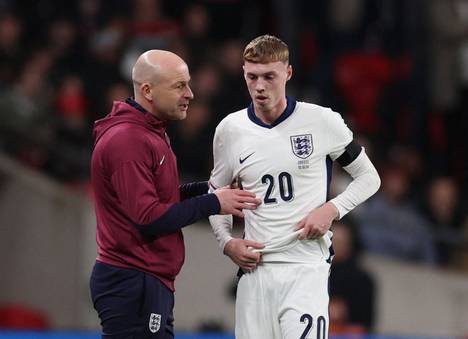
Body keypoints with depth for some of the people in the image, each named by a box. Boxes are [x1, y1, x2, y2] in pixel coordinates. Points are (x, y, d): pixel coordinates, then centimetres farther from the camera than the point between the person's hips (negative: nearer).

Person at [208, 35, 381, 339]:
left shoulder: (322, 121, -3)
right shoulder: (230, 129, 6)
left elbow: (369, 177, 8)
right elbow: (216, 192, 20)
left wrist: (332, 209, -8)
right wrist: (227, 242, 4)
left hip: (306, 268, -3)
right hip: (255, 268, 3)